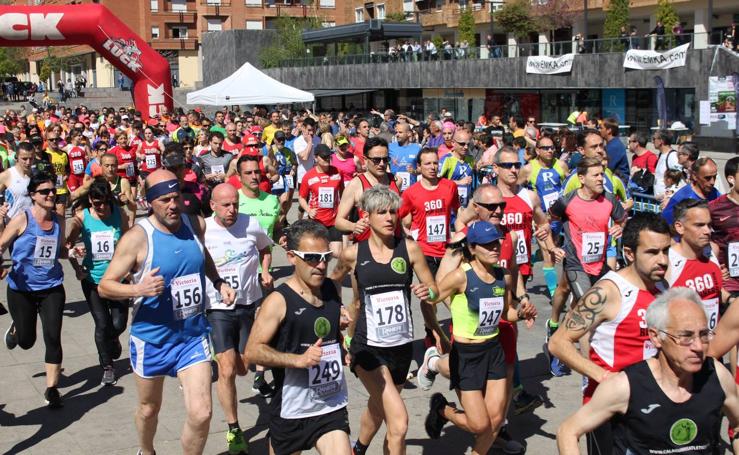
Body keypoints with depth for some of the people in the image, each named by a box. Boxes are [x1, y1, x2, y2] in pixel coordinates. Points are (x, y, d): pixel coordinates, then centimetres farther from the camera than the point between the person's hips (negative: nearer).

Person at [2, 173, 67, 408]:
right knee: (26, 341, 10)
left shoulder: (59, 221, 3)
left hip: (51, 288, 2)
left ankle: (52, 389, 5)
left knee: (53, 338, -7)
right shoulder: (22, 218, -11)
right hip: (22, 289, -2)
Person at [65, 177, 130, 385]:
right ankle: (107, 367, 17)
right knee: (102, 324, -2)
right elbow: (68, 245, 2)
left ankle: (113, 340, 38)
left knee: (119, 324, -1)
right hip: (93, 279, 0)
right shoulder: (81, 218, -8)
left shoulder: (120, 215, -7)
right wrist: (77, 268, -4)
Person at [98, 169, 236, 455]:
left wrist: (219, 282, 4)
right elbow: (104, 286, -15)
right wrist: (138, 289, -32)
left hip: (194, 335, 2)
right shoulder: (137, 237, -18)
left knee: (201, 414, -10)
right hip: (152, 338, -2)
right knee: (149, 409, 20)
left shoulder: (195, 225, -4)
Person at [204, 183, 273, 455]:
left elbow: (265, 248, 15)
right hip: (218, 308, -2)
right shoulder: (202, 231, -12)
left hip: (250, 304, 2)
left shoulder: (251, 225, -7)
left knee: (242, 369, 11)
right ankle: (234, 430, 2)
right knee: (227, 371, -12)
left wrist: (265, 271, -1)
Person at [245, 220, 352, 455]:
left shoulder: (331, 290, 5)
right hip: (291, 409, -4)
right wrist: (299, 359, -27)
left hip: (332, 406, 4)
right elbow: (253, 351, -18)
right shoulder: (279, 301, -14)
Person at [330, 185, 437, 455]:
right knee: (399, 422, -19)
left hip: (402, 345, 3)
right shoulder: (353, 254, -5)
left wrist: (427, 293, -18)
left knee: (377, 408, 25)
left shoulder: (409, 248, -3)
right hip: (368, 346, -3)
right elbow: (331, 284, 13)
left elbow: (434, 290, 3)